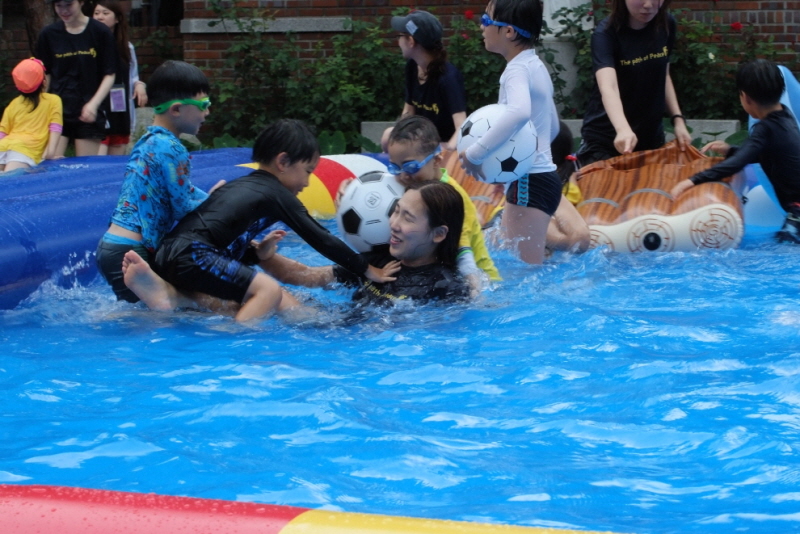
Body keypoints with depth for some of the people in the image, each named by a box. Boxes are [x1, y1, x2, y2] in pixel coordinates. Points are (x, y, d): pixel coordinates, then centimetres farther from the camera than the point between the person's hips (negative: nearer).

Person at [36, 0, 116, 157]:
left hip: (88, 114, -2)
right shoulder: (49, 34, 3)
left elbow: (109, 75, -1)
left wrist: (93, 104, -13)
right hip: (57, 109, 2)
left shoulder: (100, 32, -4)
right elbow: (45, 74, 10)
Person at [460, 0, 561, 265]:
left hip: (529, 181, -10)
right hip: (542, 173, 10)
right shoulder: (536, 66, 15)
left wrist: (475, 154, -32)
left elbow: (519, 112, -37)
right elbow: (553, 126, 25)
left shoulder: (518, 69, -15)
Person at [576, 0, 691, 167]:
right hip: (604, 141, -5)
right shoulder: (606, 33, -21)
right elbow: (608, 87, -37)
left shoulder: (666, 24, -5)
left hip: (651, 137, 5)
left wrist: (678, 119, 3)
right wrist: (623, 130, -53)